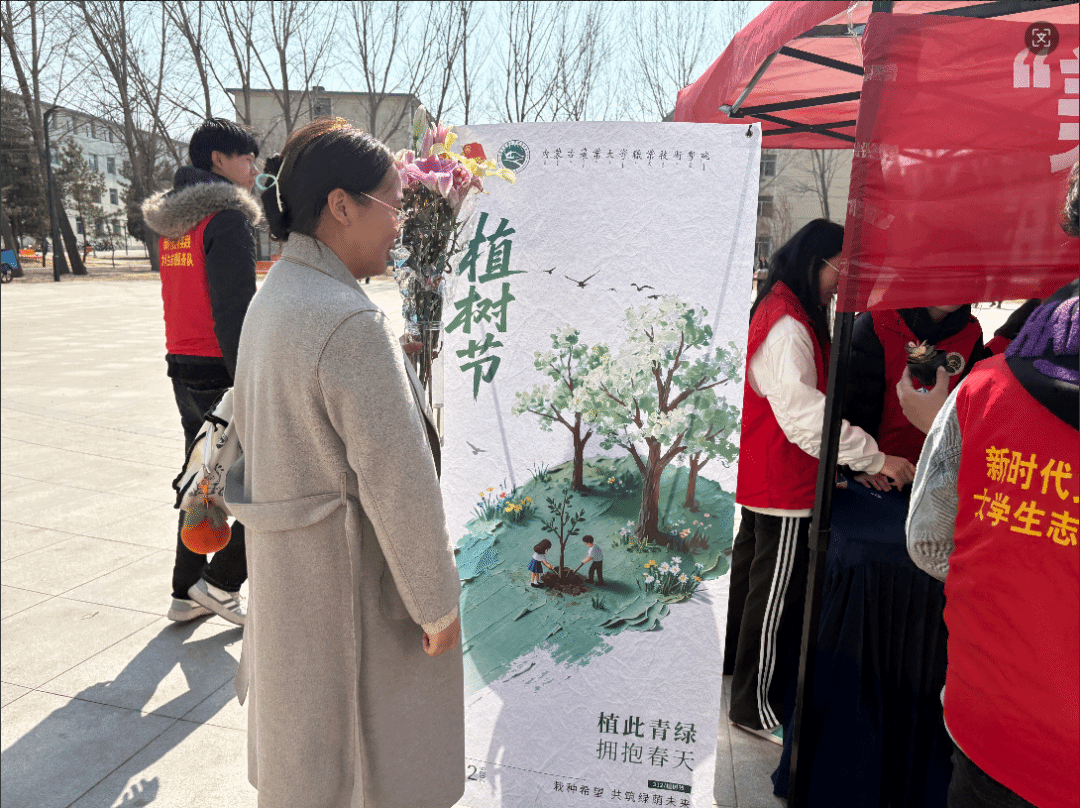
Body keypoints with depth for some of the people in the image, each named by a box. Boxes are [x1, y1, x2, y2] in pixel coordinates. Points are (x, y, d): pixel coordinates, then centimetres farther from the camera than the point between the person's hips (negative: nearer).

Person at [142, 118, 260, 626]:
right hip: (221, 373, -9)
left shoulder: (172, 220, 15)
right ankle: (219, 582, 8)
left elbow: (184, 299, 17)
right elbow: (234, 313, -20)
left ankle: (187, 594, 26)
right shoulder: (226, 217, -12)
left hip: (183, 370, 9)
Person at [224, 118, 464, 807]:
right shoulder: (351, 323, -27)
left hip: (286, 563, 9)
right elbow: (400, 482, -25)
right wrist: (438, 602, -14)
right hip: (352, 577, -9)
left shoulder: (273, 297, 4)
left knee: (301, 738, 27)